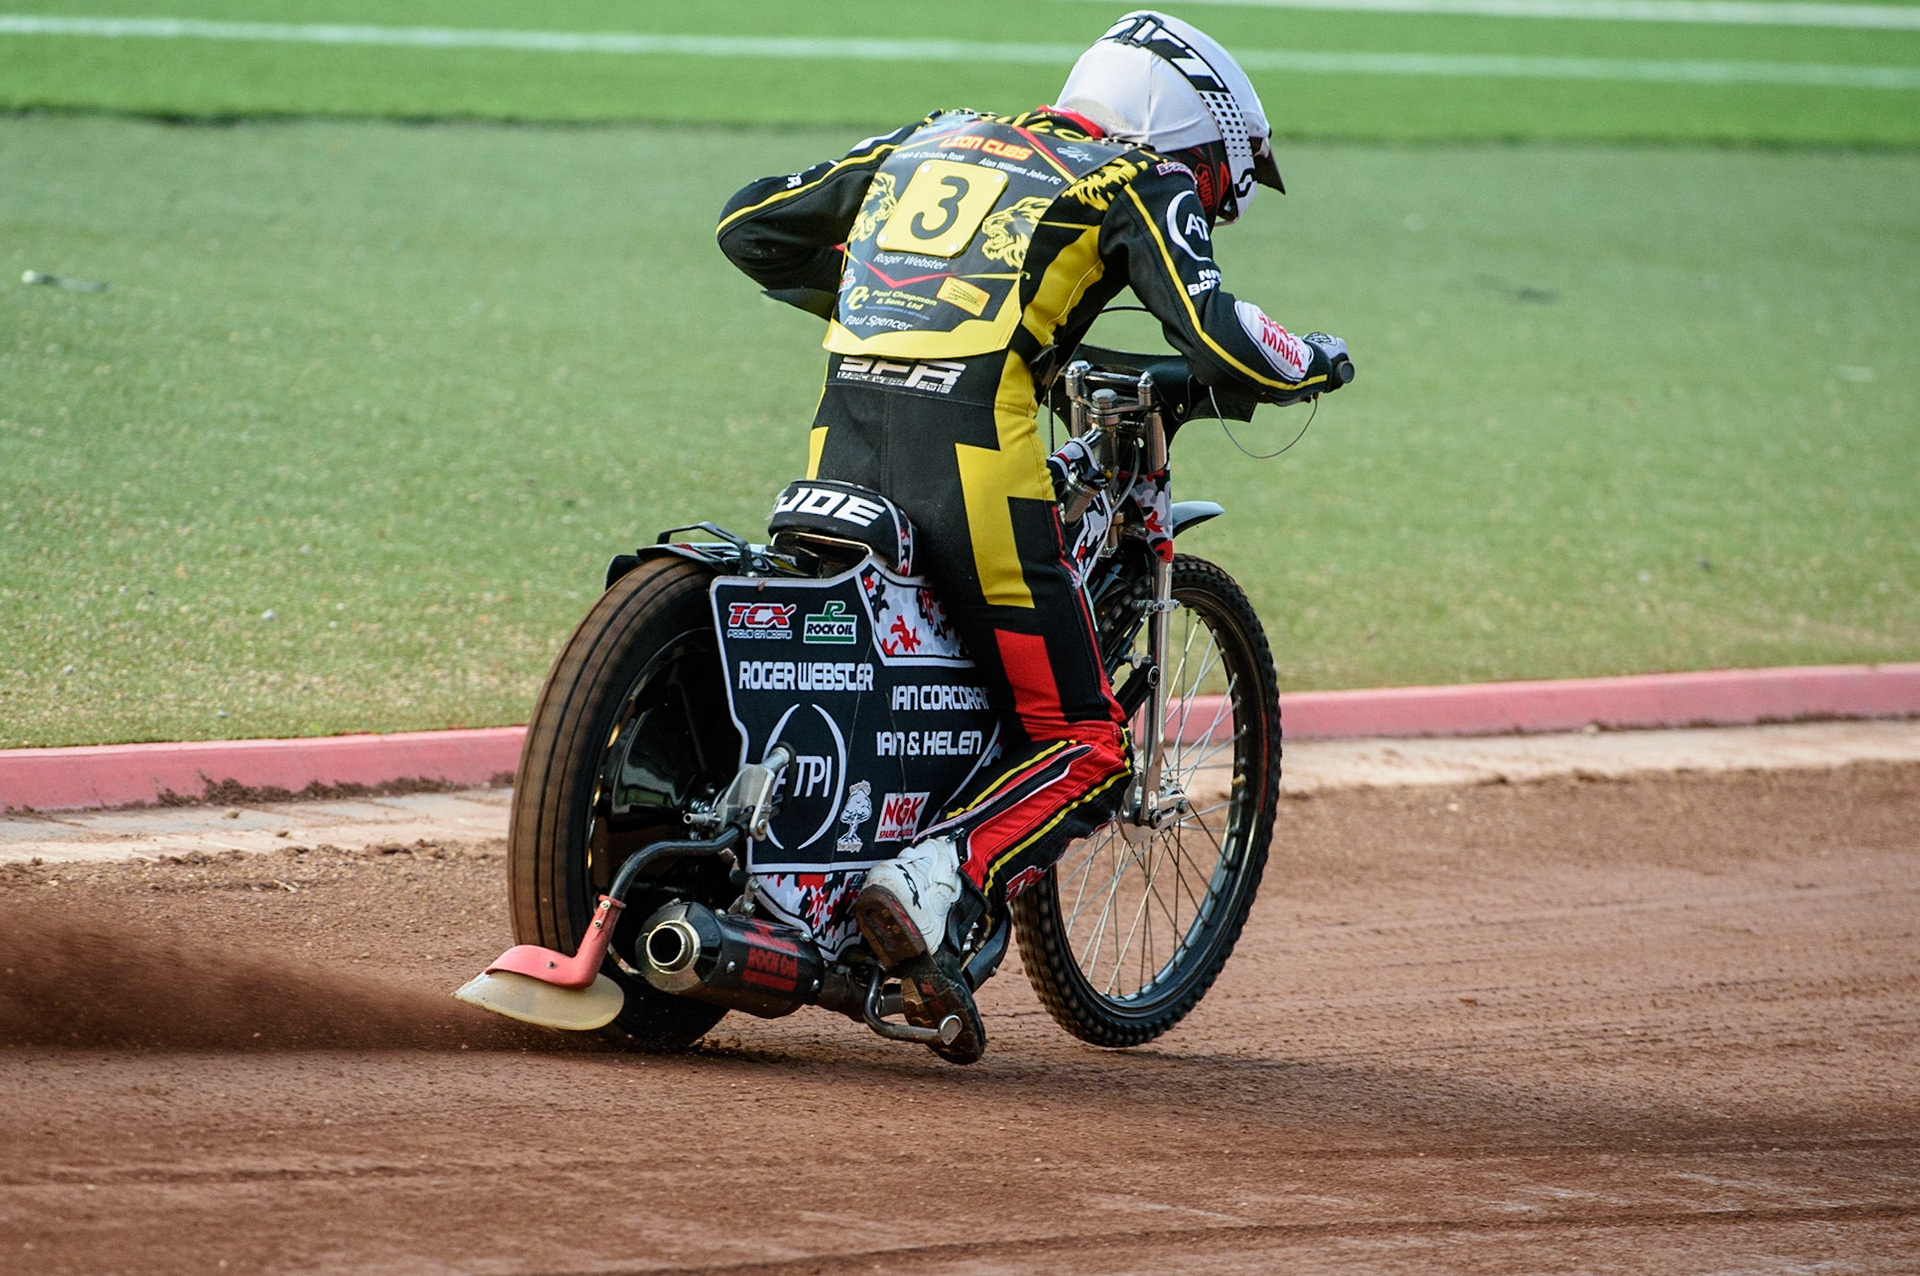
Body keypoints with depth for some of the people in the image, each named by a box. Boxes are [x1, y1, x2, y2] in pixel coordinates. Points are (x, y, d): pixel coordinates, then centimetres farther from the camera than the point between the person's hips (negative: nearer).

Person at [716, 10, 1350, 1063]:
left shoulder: (931, 139, 27)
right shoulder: (1141, 183, 10)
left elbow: (751, 228, 32)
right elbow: (1220, 343, -4)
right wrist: (1315, 362, 17)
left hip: (841, 442, 6)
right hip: (972, 453, -6)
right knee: (1082, 750, 2)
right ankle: (930, 886, -21)